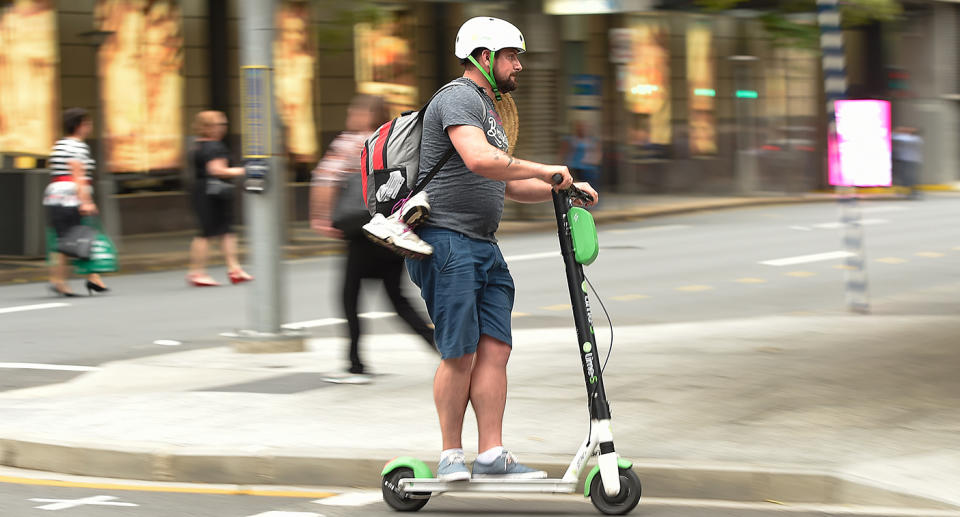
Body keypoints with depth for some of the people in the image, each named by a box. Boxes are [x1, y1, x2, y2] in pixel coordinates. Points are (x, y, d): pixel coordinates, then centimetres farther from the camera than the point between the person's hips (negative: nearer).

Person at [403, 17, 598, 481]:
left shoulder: (486, 107, 25)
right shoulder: (459, 99, -9)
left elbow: (507, 185, 29)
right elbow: (479, 161, -27)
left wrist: (563, 189, 17)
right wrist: (545, 171, -20)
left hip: (483, 246, 10)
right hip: (448, 241, -10)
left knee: (494, 350, 2)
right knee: (460, 354, -8)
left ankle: (491, 455, 2)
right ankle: (451, 456, 1)